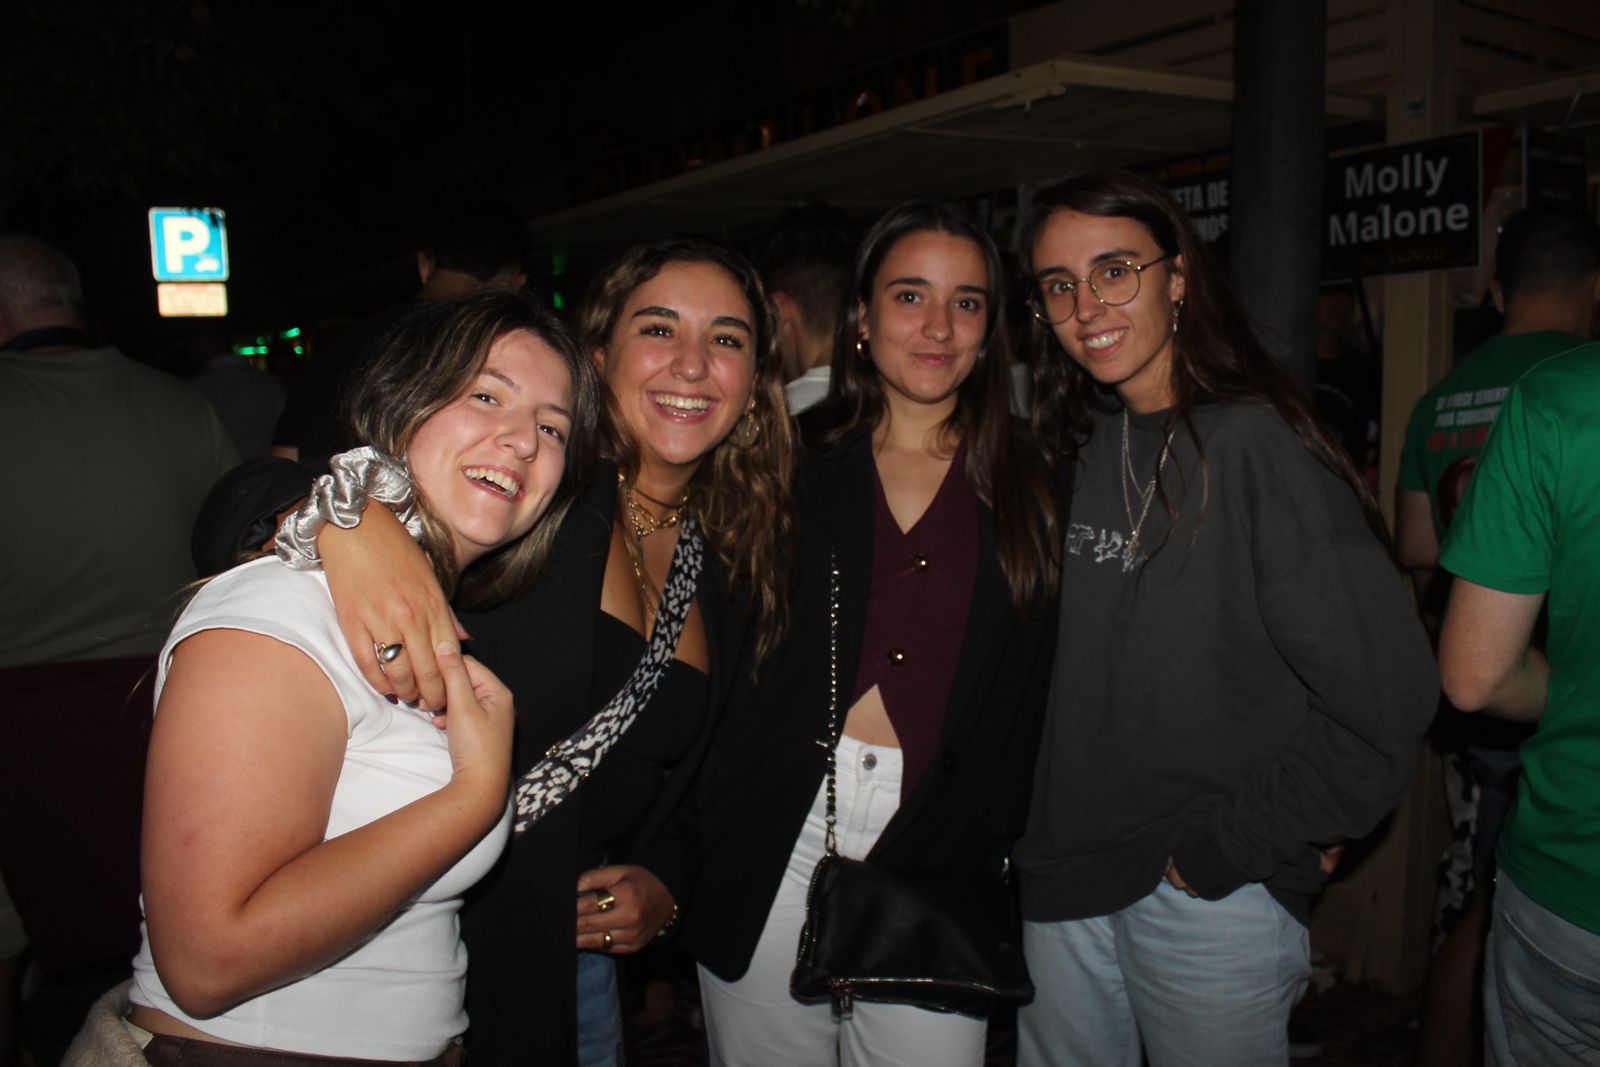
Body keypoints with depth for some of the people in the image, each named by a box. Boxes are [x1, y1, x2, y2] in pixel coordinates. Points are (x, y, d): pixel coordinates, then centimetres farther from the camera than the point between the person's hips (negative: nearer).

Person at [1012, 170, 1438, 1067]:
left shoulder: (1254, 443, -16)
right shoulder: (1084, 448, 4)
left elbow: (1384, 700, -19)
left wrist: (1227, 848, -13)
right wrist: (1049, 837, 5)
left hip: (1215, 898, -6)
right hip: (1064, 874, 6)